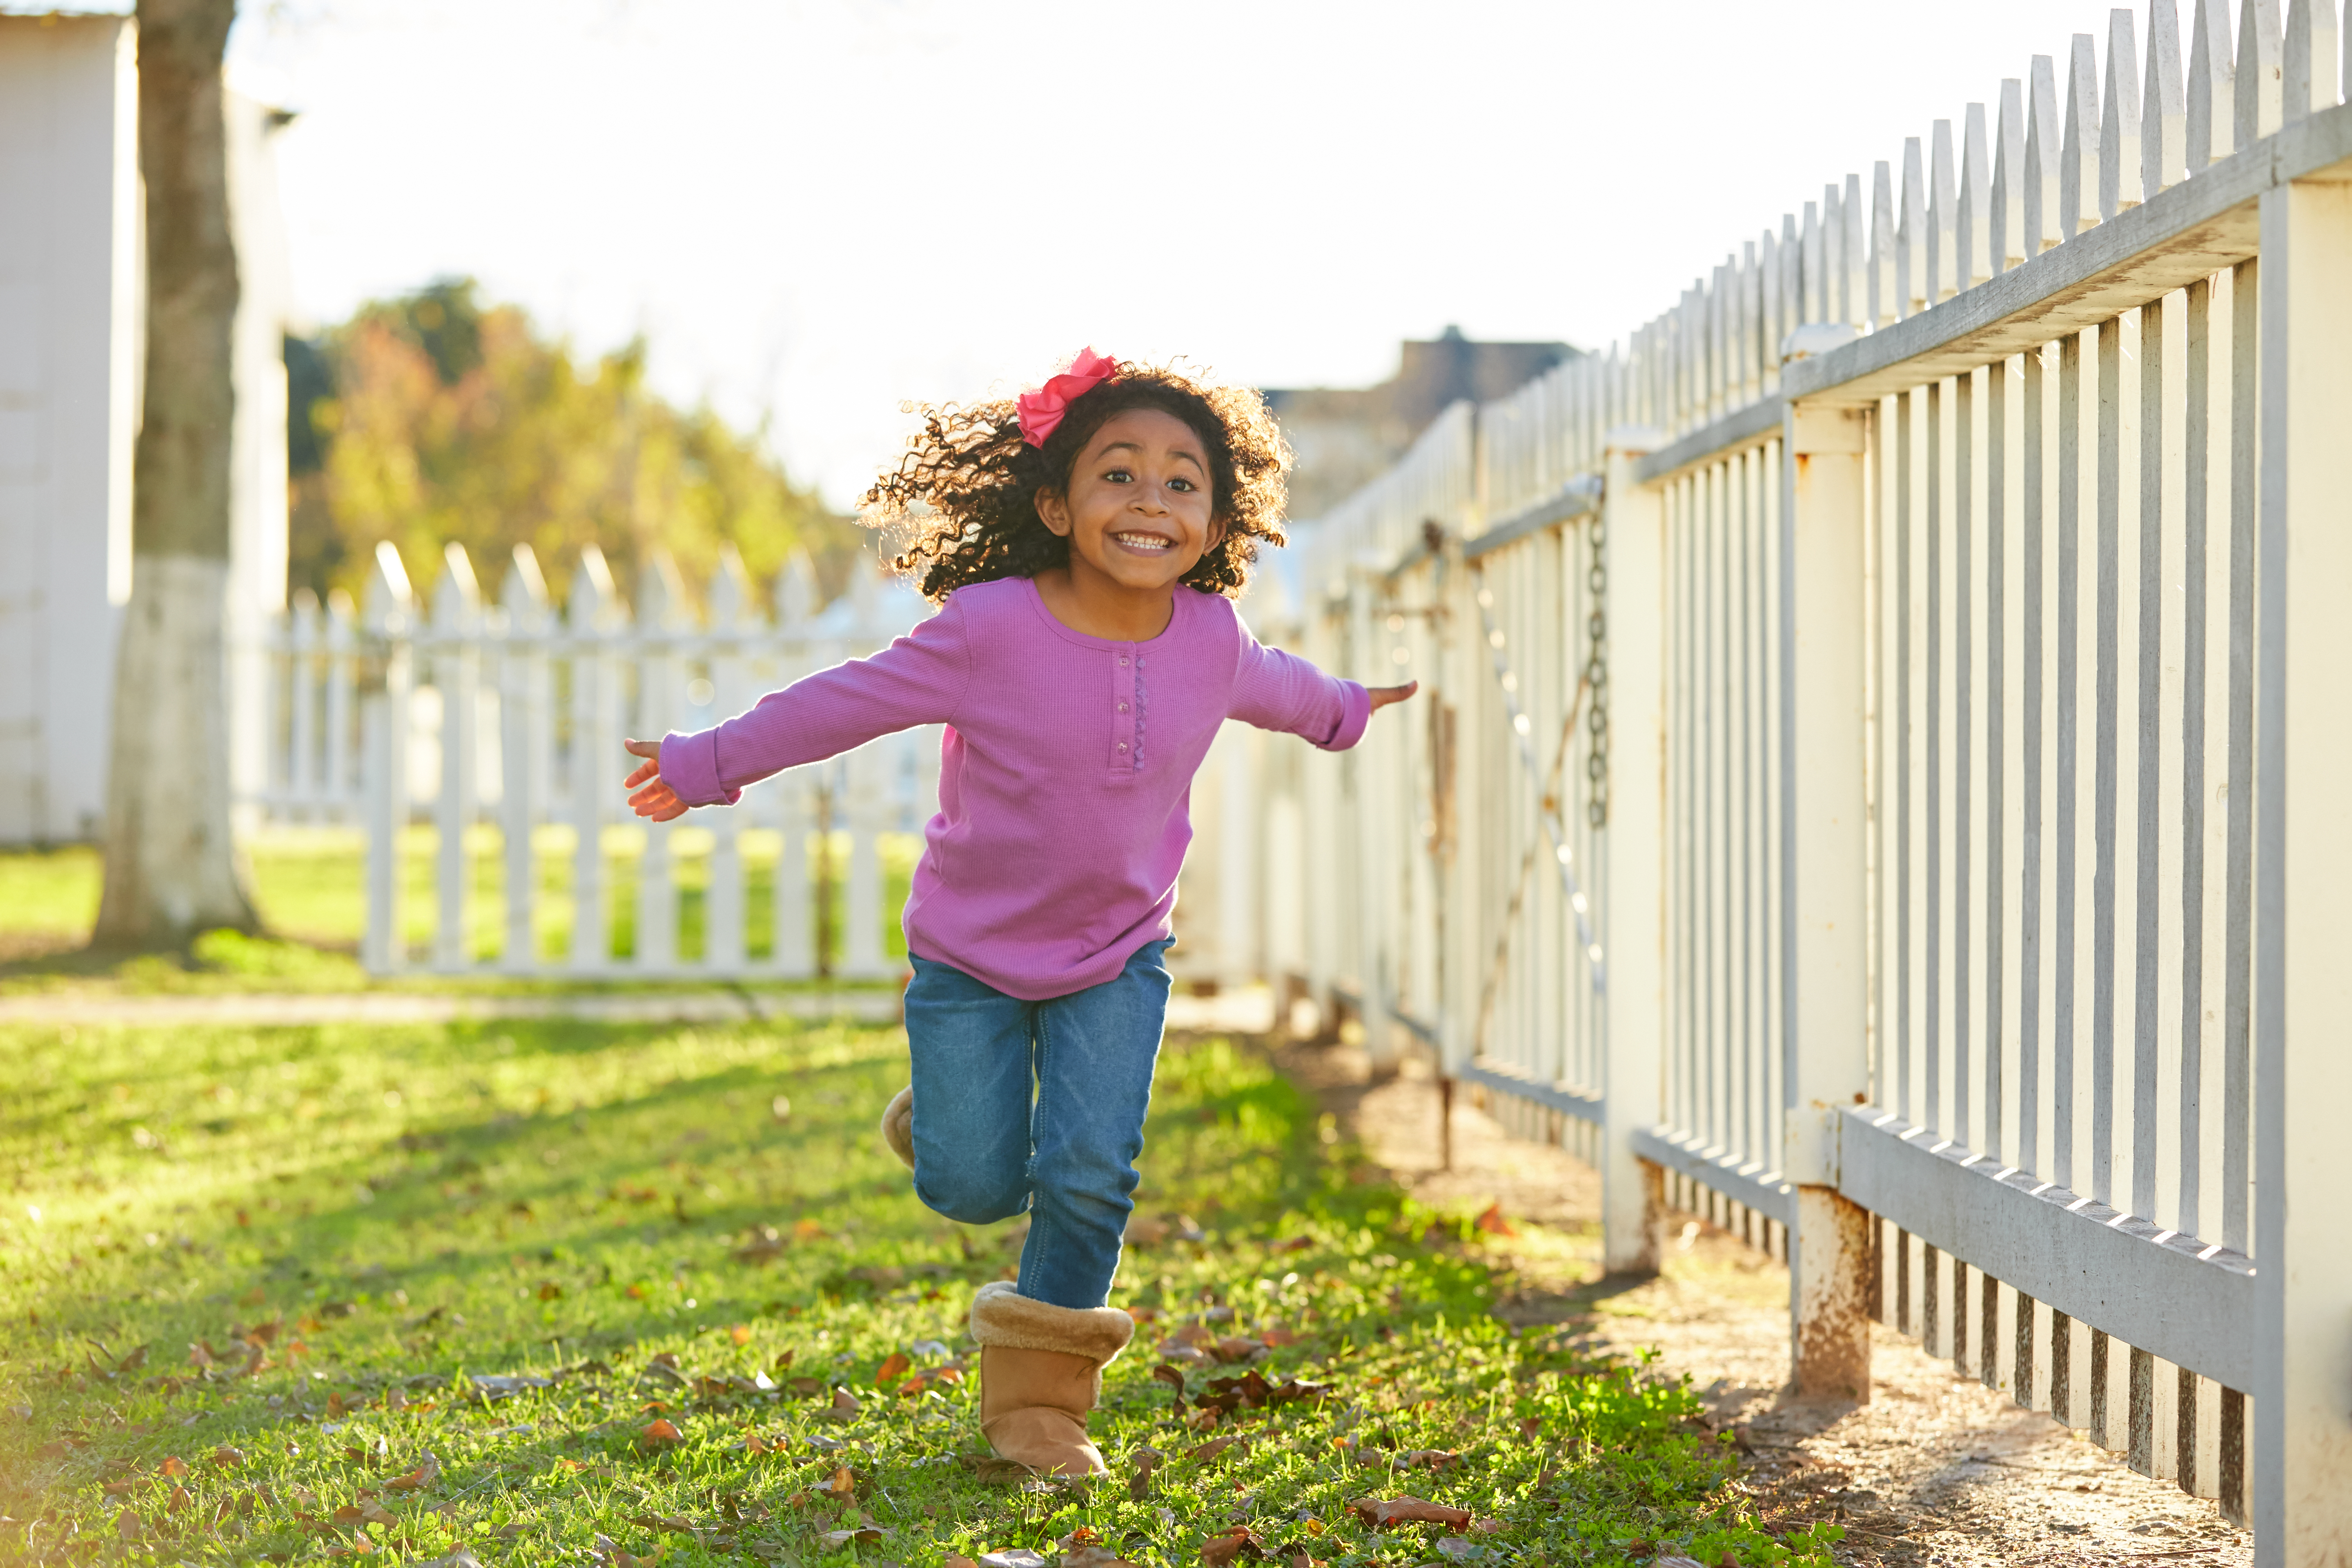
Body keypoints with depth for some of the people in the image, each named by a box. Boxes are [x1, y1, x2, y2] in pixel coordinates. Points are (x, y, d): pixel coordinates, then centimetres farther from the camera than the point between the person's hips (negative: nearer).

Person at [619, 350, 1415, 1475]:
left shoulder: (1211, 638, -11)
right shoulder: (991, 630, -23)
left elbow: (1273, 687, 15)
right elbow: (845, 701, -12)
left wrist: (1342, 711, 36)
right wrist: (708, 765, -6)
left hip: (1118, 957, 2)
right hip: (973, 952, -2)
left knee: (1088, 1173, -10)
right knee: (975, 1190, 0)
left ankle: (1039, 1397, 8)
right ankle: (949, 1108, 38)